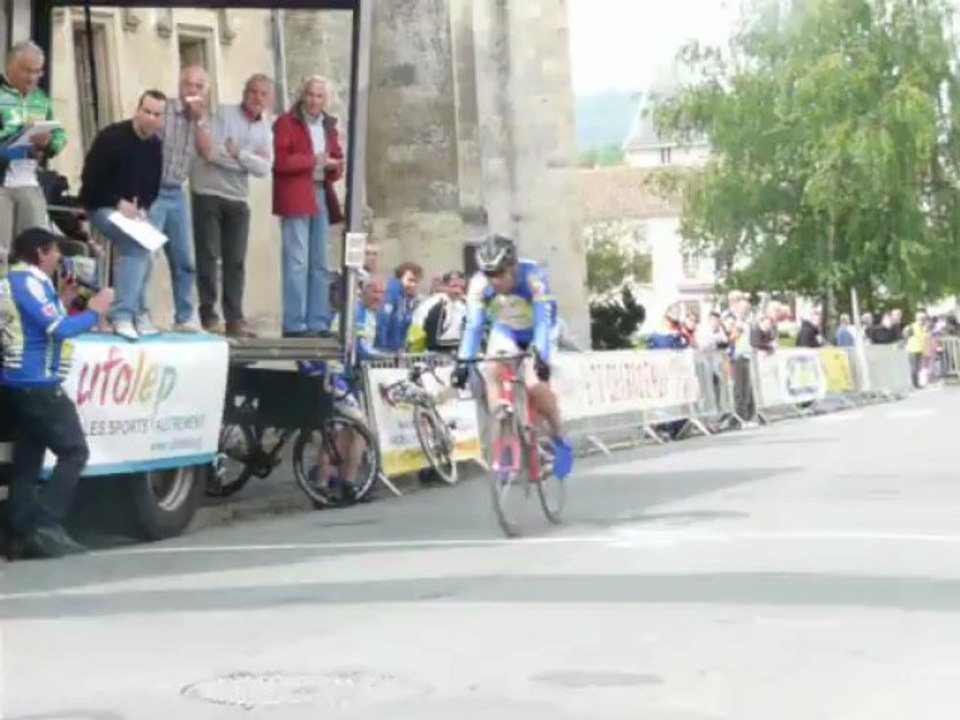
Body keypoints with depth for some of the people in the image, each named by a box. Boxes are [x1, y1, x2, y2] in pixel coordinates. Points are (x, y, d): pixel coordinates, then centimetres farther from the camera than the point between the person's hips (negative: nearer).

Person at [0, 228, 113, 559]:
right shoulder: (30, 281, -13)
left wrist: (63, 307, 15)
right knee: (74, 452, -8)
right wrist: (94, 312, -8)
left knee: (27, 460, 8)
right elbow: (58, 329, -19)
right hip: (37, 385, -10)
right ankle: (46, 527, -13)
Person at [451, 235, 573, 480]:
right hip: (505, 330, 3)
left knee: (535, 384, -23)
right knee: (492, 371, -25)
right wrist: (463, 361, -40)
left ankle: (560, 440, -1)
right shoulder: (479, 283, -27)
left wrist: (541, 356, -53)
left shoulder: (532, 276, -35)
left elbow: (543, 320, -40)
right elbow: (473, 325, -29)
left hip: (535, 331, -3)